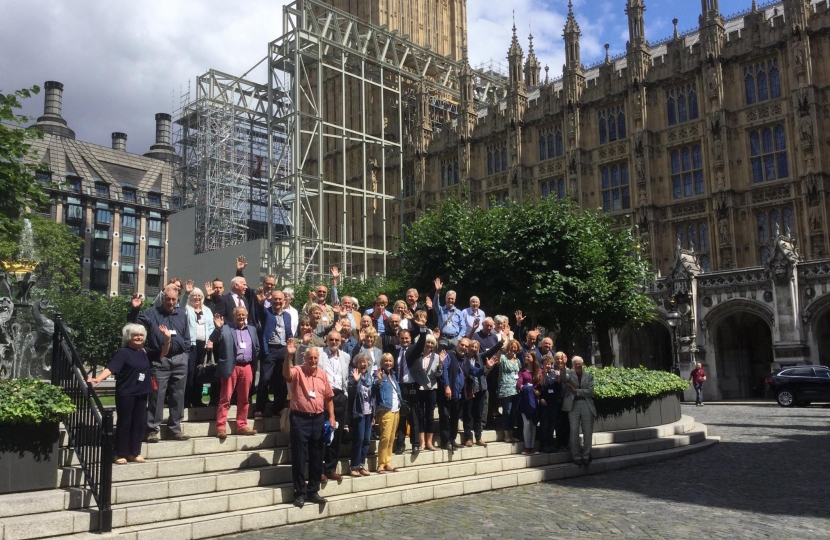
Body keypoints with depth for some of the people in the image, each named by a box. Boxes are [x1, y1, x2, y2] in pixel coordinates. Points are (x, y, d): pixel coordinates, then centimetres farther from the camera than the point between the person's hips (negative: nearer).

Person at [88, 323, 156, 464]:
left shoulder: (144, 353, 8)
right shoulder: (123, 352, -7)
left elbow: (163, 354, 15)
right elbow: (111, 368, -18)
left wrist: (167, 339, 0)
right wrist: (98, 379, -35)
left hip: (141, 394, 6)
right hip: (125, 394, -6)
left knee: (139, 423, 9)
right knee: (124, 423, 0)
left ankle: (134, 453, 19)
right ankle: (121, 454, 9)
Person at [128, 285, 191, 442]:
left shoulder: (182, 315, 14)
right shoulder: (151, 313, 4)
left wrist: (186, 356, 11)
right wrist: (134, 310, -19)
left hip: (179, 360, 3)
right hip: (159, 360, -3)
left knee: (178, 395, 7)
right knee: (157, 395, -2)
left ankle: (175, 428, 15)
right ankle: (152, 429, 4)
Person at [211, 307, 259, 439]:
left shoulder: (252, 329, 16)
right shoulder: (226, 329, 2)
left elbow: (257, 347, 23)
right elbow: (214, 340, -12)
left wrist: (253, 360, 13)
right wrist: (218, 328, -28)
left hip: (247, 367, 4)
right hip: (231, 367, -4)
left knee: (244, 399, 9)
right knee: (225, 398, -4)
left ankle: (241, 426, 16)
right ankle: (221, 427, -3)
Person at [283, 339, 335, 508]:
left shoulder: (323, 375, 9)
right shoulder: (297, 371, -5)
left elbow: (328, 397, 14)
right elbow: (286, 374, -29)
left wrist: (331, 417, 6)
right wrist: (289, 356, -44)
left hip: (318, 419, 4)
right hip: (300, 419, -4)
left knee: (317, 458, 10)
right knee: (299, 458, 0)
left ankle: (313, 491, 20)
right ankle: (300, 493, 10)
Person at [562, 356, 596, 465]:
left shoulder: (589, 376, 10)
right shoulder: (570, 375, 7)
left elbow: (590, 392, 0)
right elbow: (564, 378, -17)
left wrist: (576, 390, -6)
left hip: (587, 406, 1)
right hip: (573, 406, -1)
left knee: (588, 432, 4)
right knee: (574, 432, -2)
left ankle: (586, 456, 15)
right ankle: (576, 456, 8)